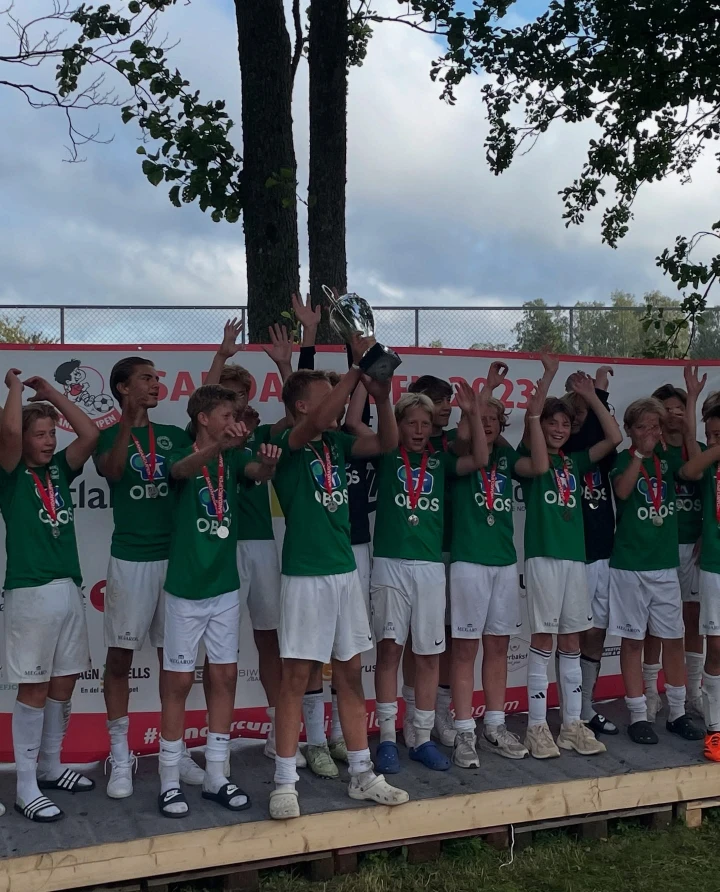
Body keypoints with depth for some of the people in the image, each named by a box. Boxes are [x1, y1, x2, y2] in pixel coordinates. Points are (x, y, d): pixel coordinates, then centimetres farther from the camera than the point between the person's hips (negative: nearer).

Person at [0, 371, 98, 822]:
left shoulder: (59, 468, 12)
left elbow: (90, 433, 2)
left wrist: (50, 392, 6)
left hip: (69, 588, 6)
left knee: (63, 684, 13)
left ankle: (51, 767, 29)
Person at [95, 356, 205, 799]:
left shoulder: (175, 436, 11)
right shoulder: (109, 436, 1)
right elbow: (111, 470, -20)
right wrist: (128, 421, -36)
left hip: (177, 555, 3)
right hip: (131, 559, -3)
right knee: (120, 657, 3)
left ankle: (176, 751, 21)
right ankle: (121, 758, 15)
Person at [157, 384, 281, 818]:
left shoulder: (234, 458, 4)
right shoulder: (183, 455, -7)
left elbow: (259, 473, -17)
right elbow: (182, 469, -32)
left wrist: (269, 462, -42)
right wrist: (218, 444, -52)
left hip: (225, 587, 5)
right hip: (186, 590, -4)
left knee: (225, 677, 8)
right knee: (179, 682, 2)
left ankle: (216, 777, 19)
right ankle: (170, 782, 13)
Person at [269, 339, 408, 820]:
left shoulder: (337, 443, 10)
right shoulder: (288, 443, -8)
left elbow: (386, 442, 0)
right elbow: (317, 422, -28)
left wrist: (382, 395, -15)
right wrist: (355, 369, -26)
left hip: (346, 571, 7)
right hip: (306, 575, -6)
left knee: (350, 674, 12)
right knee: (297, 678, -2)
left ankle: (362, 775, 21)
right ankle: (285, 783, 7)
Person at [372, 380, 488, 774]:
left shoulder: (439, 460, 11)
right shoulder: (386, 456, 5)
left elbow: (480, 459, -1)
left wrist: (472, 414, -9)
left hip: (431, 567, 3)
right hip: (390, 564, -2)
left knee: (429, 653, 6)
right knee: (389, 648, 0)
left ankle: (422, 738, 16)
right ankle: (387, 738, 8)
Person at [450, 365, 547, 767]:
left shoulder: (506, 457, 10)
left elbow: (539, 466, -8)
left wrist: (534, 416, -12)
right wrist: (485, 389, -22)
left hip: (506, 562, 5)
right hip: (469, 563, -5)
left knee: (498, 646, 11)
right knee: (466, 648, -1)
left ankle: (495, 726, 22)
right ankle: (465, 733, 5)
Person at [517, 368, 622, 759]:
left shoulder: (574, 463, 14)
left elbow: (614, 437, 7)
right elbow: (530, 419, -16)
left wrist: (591, 396, 6)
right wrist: (548, 375, -13)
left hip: (575, 557, 5)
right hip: (542, 557, -5)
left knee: (571, 642, 9)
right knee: (542, 640, -2)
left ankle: (572, 724, 16)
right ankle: (537, 726, 5)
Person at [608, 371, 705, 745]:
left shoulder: (667, 459, 7)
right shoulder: (622, 461, -3)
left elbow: (697, 460, -12)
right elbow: (622, 491, -21)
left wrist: (691, 402, -14)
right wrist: (640, 452, -23)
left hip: (666, 565, 3)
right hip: (629, 566, -3)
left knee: (673, 639, 9)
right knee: (632, 640, 4)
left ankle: (677, 712, 21)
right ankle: (638, 715, 13)